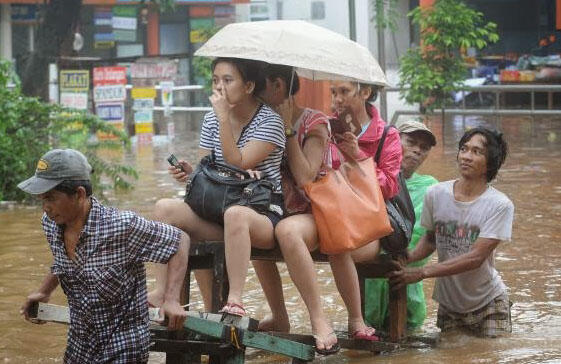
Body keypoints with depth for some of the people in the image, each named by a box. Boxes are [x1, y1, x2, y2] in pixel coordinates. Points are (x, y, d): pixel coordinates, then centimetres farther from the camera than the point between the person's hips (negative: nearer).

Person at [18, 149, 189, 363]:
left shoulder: (122, 227, -25)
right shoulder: (51, 224, -6)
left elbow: (180, 241, -15)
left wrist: (171, 300, -24)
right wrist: (44, 291, 4)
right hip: (79, 345, 6)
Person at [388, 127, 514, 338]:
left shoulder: (499, 205, -18)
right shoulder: (436, 194, -6)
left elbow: (476, 257, -23)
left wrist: (421, 272, -28)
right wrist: (407, 259, -15)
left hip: (487, 304, -3)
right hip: (448, 303, 3)